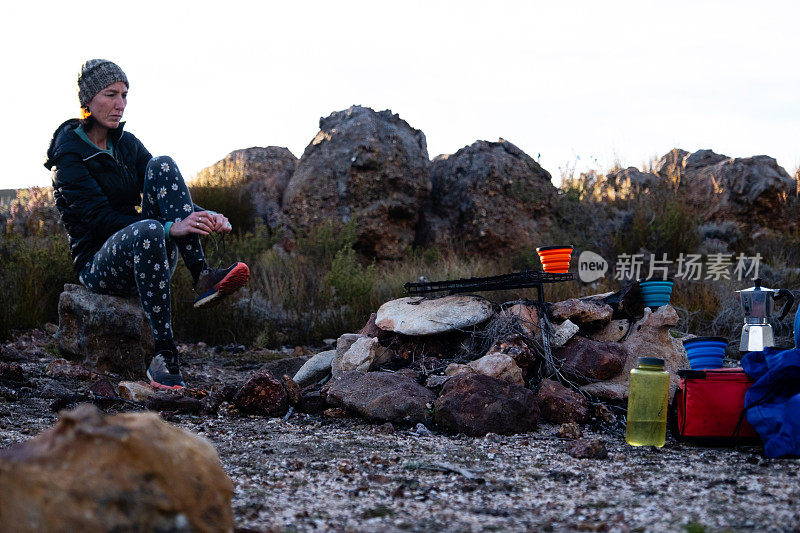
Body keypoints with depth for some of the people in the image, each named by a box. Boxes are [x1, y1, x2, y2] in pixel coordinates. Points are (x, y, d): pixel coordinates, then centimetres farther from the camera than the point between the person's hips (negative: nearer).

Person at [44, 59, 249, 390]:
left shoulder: (127, 145, 12)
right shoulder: (69, 154, -9)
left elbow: (171, 193, 6)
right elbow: (100, 219, -19)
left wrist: (208, 217, -17)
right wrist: (171, 228, -31)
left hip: (145, 257, 6)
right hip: (98, 264, -6)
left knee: (162, 166, -16)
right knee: (147, 231, -40)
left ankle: (202, 278, -30)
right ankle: (164, 357, -40)